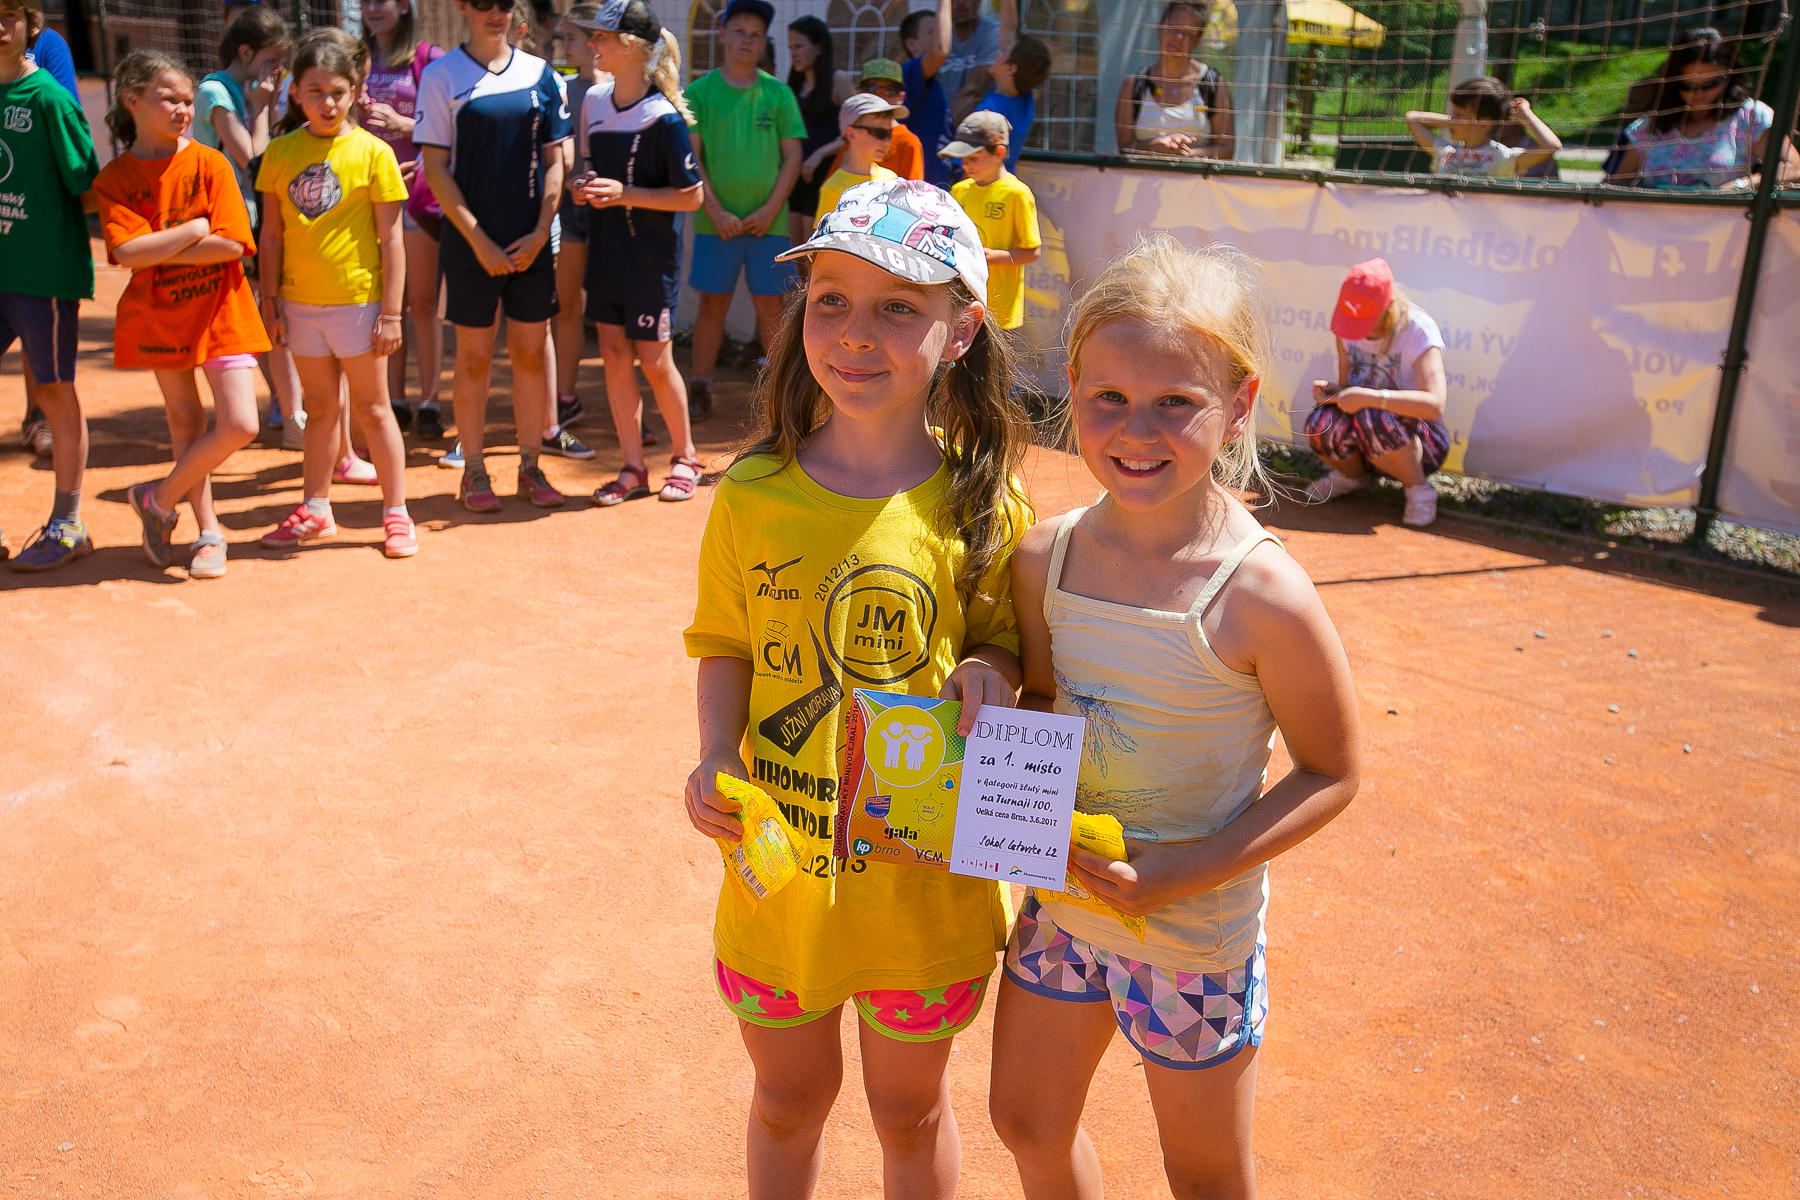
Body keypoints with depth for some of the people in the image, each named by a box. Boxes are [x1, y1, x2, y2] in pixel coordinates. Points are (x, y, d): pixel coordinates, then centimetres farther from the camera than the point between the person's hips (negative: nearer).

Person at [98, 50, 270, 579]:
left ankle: (160, 498, 10)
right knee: (184, 421, 9)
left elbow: (232, 244, -14)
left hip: (220, 310, -1)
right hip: (160, 314, 1)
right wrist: (194, 229, -15)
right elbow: (127, 251, -15)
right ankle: (208, 530, 21)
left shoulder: (210, 164, -5)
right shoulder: (114, 178, -2)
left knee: (240, 424, -11)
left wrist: (158, 251, -14)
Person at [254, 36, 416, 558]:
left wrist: (391, 312, -10)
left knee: (373, 408, 4)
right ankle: (315, 511, 25)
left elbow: (391, 240, -7)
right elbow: (271, 234, 7)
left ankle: (397, 514, 13)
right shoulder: (280, 152, 3)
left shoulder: (372, 152, -7)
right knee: (320, 409, 15)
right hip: (300, 303, 3)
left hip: (357, 300, -3)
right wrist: (270, 299, 3)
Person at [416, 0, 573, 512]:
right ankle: (474, 471, 14)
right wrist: (478, 239, -11)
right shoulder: (441, 76, -1)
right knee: (474, 358, 3)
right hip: (472, 242, -2)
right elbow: (435, 167, -4)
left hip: (532, 242, 3)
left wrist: (540, 232, -4)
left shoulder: (539, 73, 7)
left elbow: (553, 159, 8)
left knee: (531, 353, 6)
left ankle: (530, 467, 17)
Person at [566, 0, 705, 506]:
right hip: (606, 251, 6)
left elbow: (691, 196, -14)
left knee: (654, 360, 0)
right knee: (613, 354, 6)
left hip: (651, 259, -6)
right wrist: (582, 187, -1)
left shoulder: (663, 116, -15)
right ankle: (633, 466, 15)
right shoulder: (593, 100, 6)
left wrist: (624, 194, -19)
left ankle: (685, 457, 20)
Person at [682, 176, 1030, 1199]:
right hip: (778, 868, 1)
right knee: (789, 1099, 23)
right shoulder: (752, 499, -8)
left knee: (911, 1111, 21)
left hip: (926, 881, -1)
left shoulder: (984, 504, -11)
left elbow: (1004, 640, 1)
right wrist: (715, 760, -13)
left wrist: (989, 673, -21)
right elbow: (726, 647, 3)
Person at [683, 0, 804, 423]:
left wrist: (770, 209, -7)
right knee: (712, 305, 5)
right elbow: (690, 156, -2)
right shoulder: (699, 91, 2)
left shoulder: (778, 94, 5)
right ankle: (699, 390, 13)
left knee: (770, 306, 4)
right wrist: (714, 210, -11)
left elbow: (792, 155, 4)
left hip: (766, 222, 1)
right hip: (716, 221, -1)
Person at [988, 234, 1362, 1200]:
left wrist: (1184, 875, -22)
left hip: (1195, 933, -4)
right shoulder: (1046, 556, -9)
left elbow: (1334, 772, -14)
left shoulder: (1262, 597, -25)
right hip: (1060, 897, 5)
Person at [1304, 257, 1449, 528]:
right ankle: (1351, 474, 8)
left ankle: (1419, 489, -11)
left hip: (1420, 439, -4)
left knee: (1372, 418, -37)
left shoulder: (1418, 329, -20)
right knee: (1320, 425, -28)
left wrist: (1370, 397, -37)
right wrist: (1332, 391, -17)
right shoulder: (1348, 328, -3)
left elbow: (1434, 404, -32)